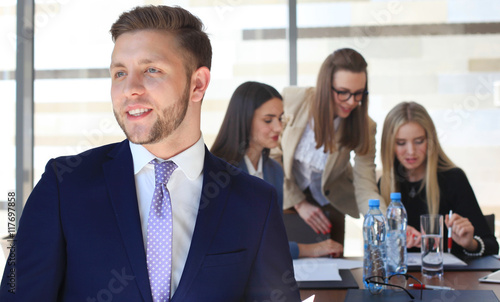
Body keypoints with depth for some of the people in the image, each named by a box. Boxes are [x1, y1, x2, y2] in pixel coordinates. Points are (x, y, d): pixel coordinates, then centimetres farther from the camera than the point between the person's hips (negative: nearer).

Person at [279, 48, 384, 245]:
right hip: (286, 199, -1)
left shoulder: (363, 127, -21)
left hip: (329, 206, 1)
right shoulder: (293, 100, -23)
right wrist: (299, 204, -14)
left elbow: (365, 189, -26)